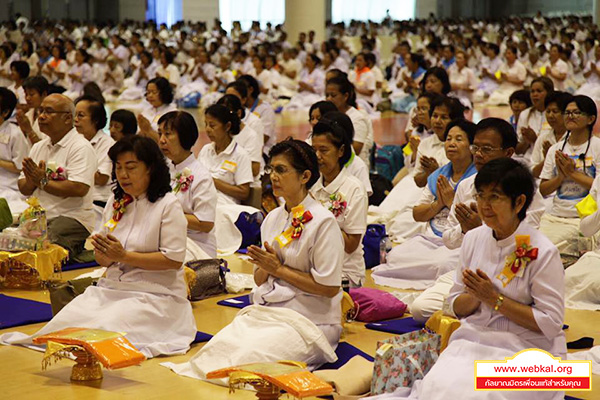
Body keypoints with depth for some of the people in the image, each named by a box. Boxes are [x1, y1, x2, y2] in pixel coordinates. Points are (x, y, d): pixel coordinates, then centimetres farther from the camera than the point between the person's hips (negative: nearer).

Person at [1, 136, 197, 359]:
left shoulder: (168, 205, -8)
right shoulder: (116, 202, 13)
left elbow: (174, 260, -14)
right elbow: (103, 261, 15)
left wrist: (124, 255, -17)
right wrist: (103, 255, -11)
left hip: (157, 294, -6)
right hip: (113, 288, 6)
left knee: (103, 327, -29)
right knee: (67, 319, -20)